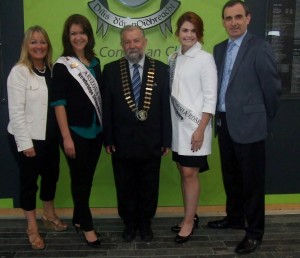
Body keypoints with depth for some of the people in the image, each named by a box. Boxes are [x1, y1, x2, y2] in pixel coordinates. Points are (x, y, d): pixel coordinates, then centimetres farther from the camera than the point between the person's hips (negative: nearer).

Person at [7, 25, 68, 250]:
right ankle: (32, 228, 23)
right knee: (29, 181, 7)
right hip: (27, 138, -6)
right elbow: (16, 111, -15)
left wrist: (62, 133, 0)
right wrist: (25, 142, -17)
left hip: (49, 136, 6)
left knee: (51, 175, 17)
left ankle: (49, 216, 39)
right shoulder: (19, 72, -12)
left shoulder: (51, 70, 5)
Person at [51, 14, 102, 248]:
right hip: (76, 132, -5)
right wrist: (66, 137, -15)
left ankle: (78, 219, 30)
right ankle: (87, 225, 20)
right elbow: (58, 102, -11)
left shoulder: (95, 63, 7)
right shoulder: (62, 65, -8)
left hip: (95, 130, 5)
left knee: (88, 178, 13)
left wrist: (105, 127, 7)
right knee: (79, 179, 6)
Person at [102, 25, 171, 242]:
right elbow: (106, 108, 0)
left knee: (149, 187, 13)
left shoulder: (161, 69, 0)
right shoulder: (111, 70, 0)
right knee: (125, 187, 13)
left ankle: (145, 223, 33)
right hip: (122, 141, 0)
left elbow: (166, 107, 0)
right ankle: (129, 223, 32)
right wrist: (108, 139, -4)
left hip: (151, 141, 0)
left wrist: (166, 139, -3)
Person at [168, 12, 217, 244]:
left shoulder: (205, 59, -8)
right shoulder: (173, 59, 8)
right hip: (177, 124, 6)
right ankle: (190, 217, 25)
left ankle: (189, 222, 12)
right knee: (183, 172, 12)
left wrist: (201, 129, -16)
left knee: (190, 174, -2)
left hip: (195, 125, -6)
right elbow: (171, 92, 10)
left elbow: (210, 98, -11)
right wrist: (167, 124, 7)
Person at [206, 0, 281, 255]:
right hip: (224, 123, 7)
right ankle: (235, 217, 37)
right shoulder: (219, 49, 10)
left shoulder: (260, 48, -11)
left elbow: (273, 88, -7)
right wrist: (220, 117, 11)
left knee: (252, 180, 4)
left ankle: (255, 231, 17)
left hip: (248, 124, -7)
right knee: (230, 176, 19)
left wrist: (264, 120, 3)